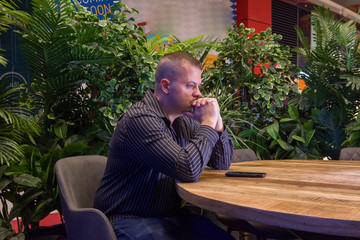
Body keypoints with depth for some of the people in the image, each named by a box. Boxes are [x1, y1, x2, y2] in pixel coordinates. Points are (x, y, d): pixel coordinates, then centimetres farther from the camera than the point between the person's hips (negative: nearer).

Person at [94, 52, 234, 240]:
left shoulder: (183, 119, 8)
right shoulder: (140, 119, -20)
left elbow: (222, 164, 13)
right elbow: (189, 170, -28)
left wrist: (217, 122, -3)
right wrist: (208, 123, -15)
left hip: (171, 215, 8)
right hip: (129, 221, -8)